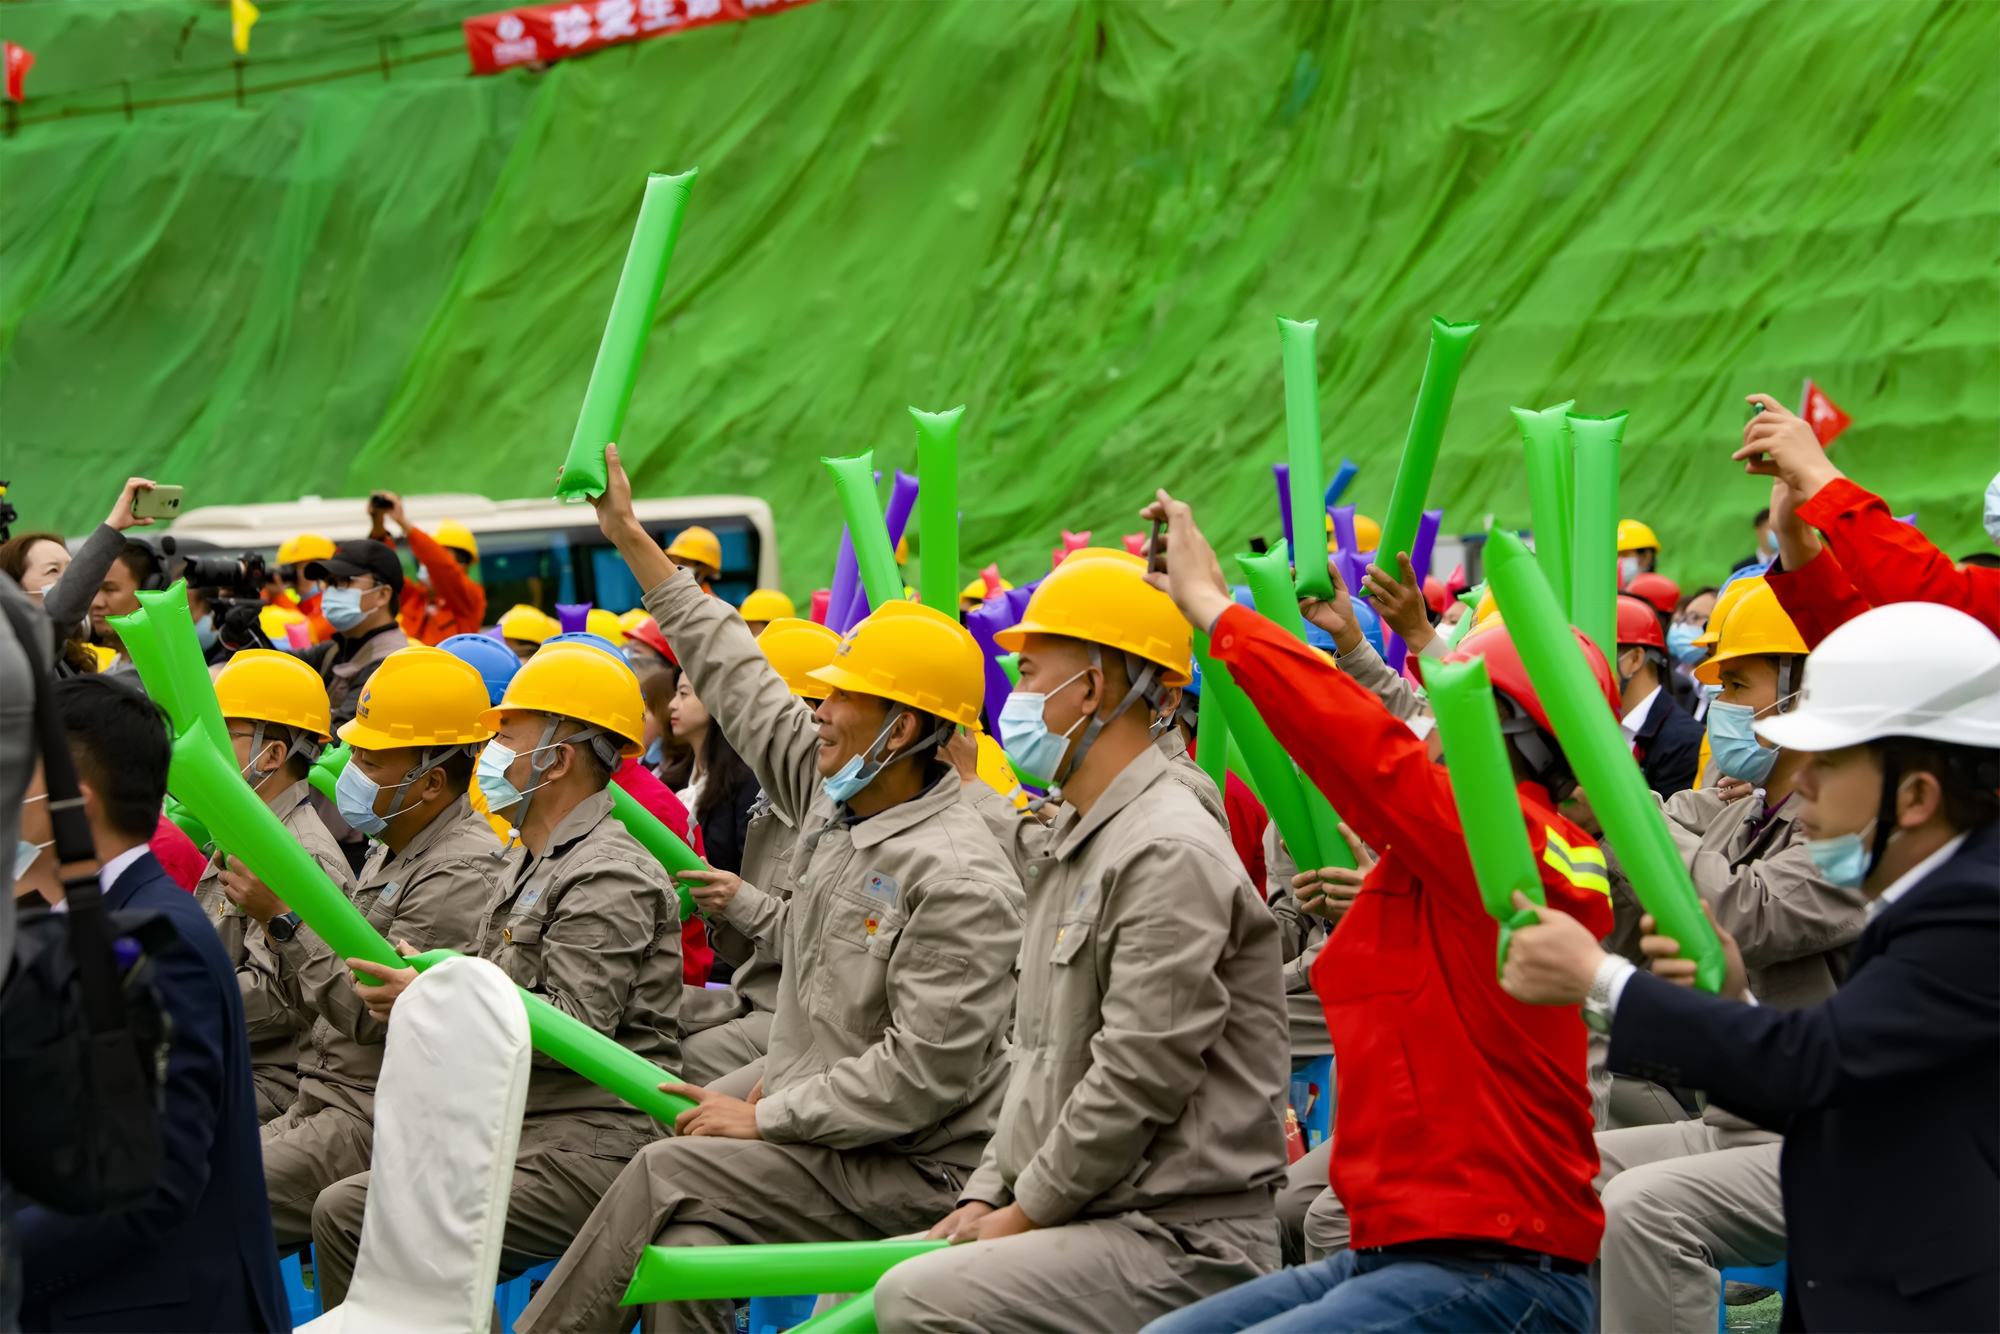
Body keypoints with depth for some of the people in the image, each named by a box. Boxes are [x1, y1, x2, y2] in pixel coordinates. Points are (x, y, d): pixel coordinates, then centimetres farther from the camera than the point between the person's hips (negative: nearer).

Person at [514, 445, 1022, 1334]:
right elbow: (739, 677, 17)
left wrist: (764, 1118, -17)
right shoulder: (836, 797, 8)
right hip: (812, 1124, 8)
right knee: (684, 1256, -13)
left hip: (908, 1171, -8)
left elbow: (925, 1073, -23)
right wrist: (632, 541, 20)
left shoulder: (960, 879, -18)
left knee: (667, 1173, -20)